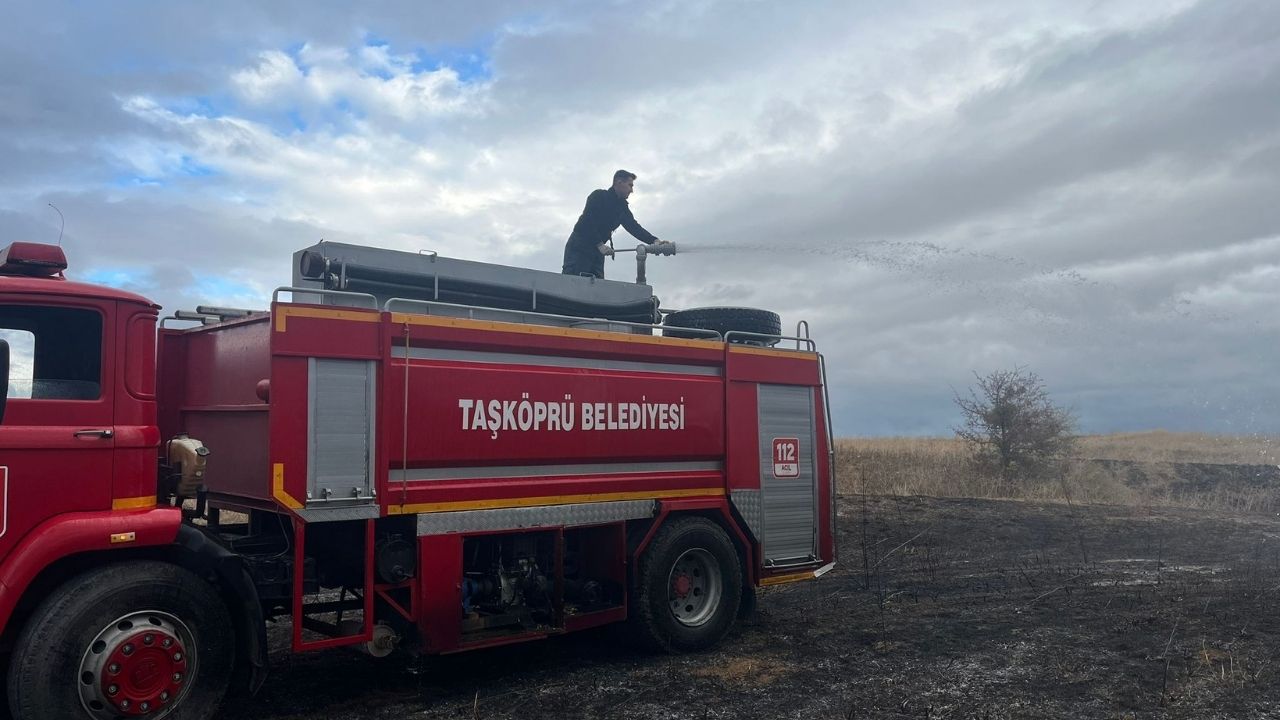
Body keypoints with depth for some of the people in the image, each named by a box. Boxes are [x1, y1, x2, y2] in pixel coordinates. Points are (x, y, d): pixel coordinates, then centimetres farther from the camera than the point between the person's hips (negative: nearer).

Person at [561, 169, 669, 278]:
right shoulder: (598, 196, -9)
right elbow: (587, 223, -19)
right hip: (578, 248, -7)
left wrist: (654, 241, -14)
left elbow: (634, 227, 1)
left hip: (597, 252, 7)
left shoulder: (622, 206, 12)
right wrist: (600, 245, -26)